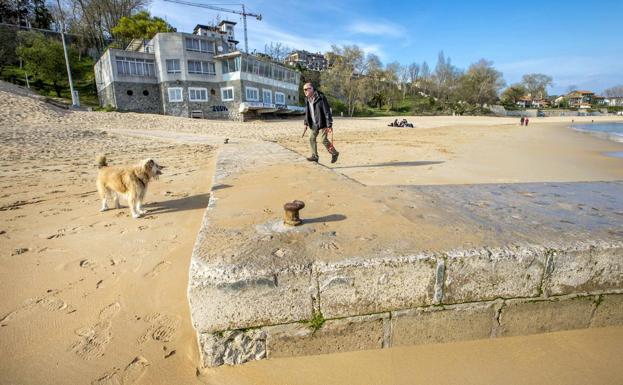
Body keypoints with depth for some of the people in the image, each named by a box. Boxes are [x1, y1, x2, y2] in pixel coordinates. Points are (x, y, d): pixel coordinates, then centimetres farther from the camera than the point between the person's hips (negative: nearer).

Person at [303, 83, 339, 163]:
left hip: (322, 123, -7)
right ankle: (314, 156, 17)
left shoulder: (321, 98, -18)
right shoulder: (307, 99, 5)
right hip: (314, 124, 7)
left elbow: (327, 111, -19)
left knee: (324, 140, -8)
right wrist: (306, 122, 14)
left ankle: (334, 153, 13)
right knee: (311, 138, 6)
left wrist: (329, 125, -21)